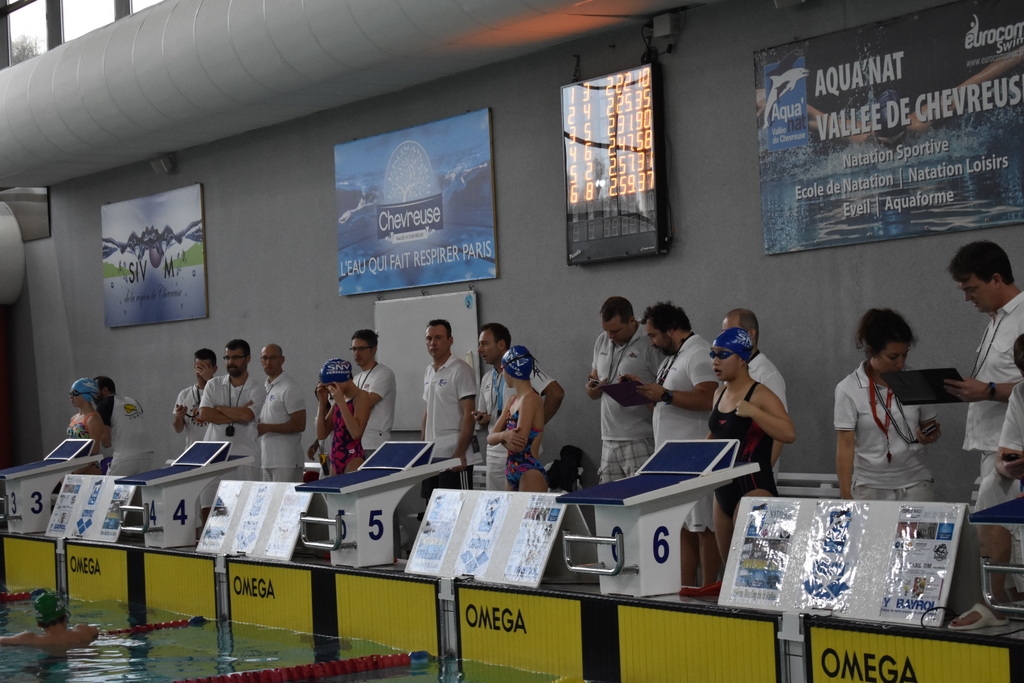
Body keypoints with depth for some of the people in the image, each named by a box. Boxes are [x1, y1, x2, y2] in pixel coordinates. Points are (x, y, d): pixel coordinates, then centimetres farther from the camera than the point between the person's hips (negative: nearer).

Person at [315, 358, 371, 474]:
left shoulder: (361, 397, -5)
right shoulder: (338, 401, 17)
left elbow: (356, 432, -19)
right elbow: (321, 434, 13)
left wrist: (341, 402, -16)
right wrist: (322, 402, 7)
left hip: (353, 459, -8)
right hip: (335, 460, 8)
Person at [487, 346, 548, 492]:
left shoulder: (531, 399, -12)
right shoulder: (512, 401, 14)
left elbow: (519, 445, -18)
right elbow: (490, 438, 10)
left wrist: (501, 437, 1)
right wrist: (504, 435, -11)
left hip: (530, 473, -9)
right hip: (512, 474, 9)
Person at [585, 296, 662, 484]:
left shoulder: (649, 344, -7)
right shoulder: (602, 342, 15)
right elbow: (592, 393, 22)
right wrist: (592, 389, 0)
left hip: (640, 440, -7)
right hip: (609, 438, 7)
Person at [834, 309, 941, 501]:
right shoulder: (849, 389, -6)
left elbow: (928, 426, 15)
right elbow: (845, 446, -6)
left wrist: (929, 436, -9)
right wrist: (845, 496, -10)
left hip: (915, 484, 2)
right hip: (870, 487, -2)